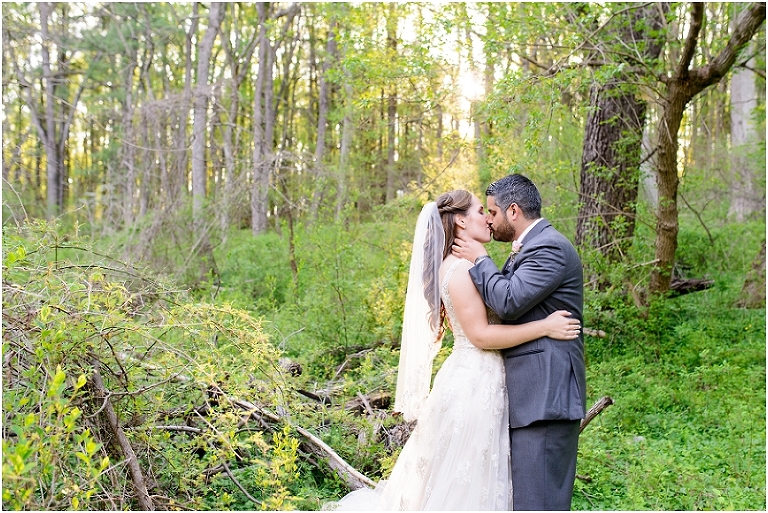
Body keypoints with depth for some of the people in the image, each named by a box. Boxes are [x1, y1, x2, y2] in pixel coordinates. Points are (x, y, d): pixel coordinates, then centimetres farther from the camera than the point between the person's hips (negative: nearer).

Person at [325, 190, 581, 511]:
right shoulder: (460, 268, -16)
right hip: (473, 385, -10)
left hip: (480, 383, 10)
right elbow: (480, 335, -19)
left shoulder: (468, 266, 15)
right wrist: (545, 326, -19)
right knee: (463, 484, 0)